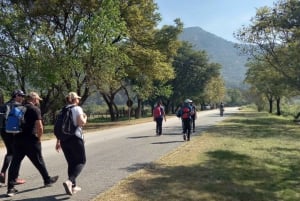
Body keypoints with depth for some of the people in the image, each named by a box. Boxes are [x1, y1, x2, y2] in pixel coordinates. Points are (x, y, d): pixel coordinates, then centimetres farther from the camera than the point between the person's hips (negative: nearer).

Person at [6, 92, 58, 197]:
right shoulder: (35, 109, -9)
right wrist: (39, 137, -2)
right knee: (39, 161, 10)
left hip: (18, 140, 5)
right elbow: (39, 127, -18)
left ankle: (11, 188, 3)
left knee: (15, 163, 6)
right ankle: (47, 180, 28)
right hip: (30, 141, -5)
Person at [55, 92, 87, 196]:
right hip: (75, 138, -6)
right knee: (81, 161, 5)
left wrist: (58, 142, 18)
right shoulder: (77, 108, -5)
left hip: (64, 139, 6)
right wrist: (85, 118, 5)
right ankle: (70, 181, -16)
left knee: (71, 163, 16)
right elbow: (81, 123, -18)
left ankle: (73, 186, 18)